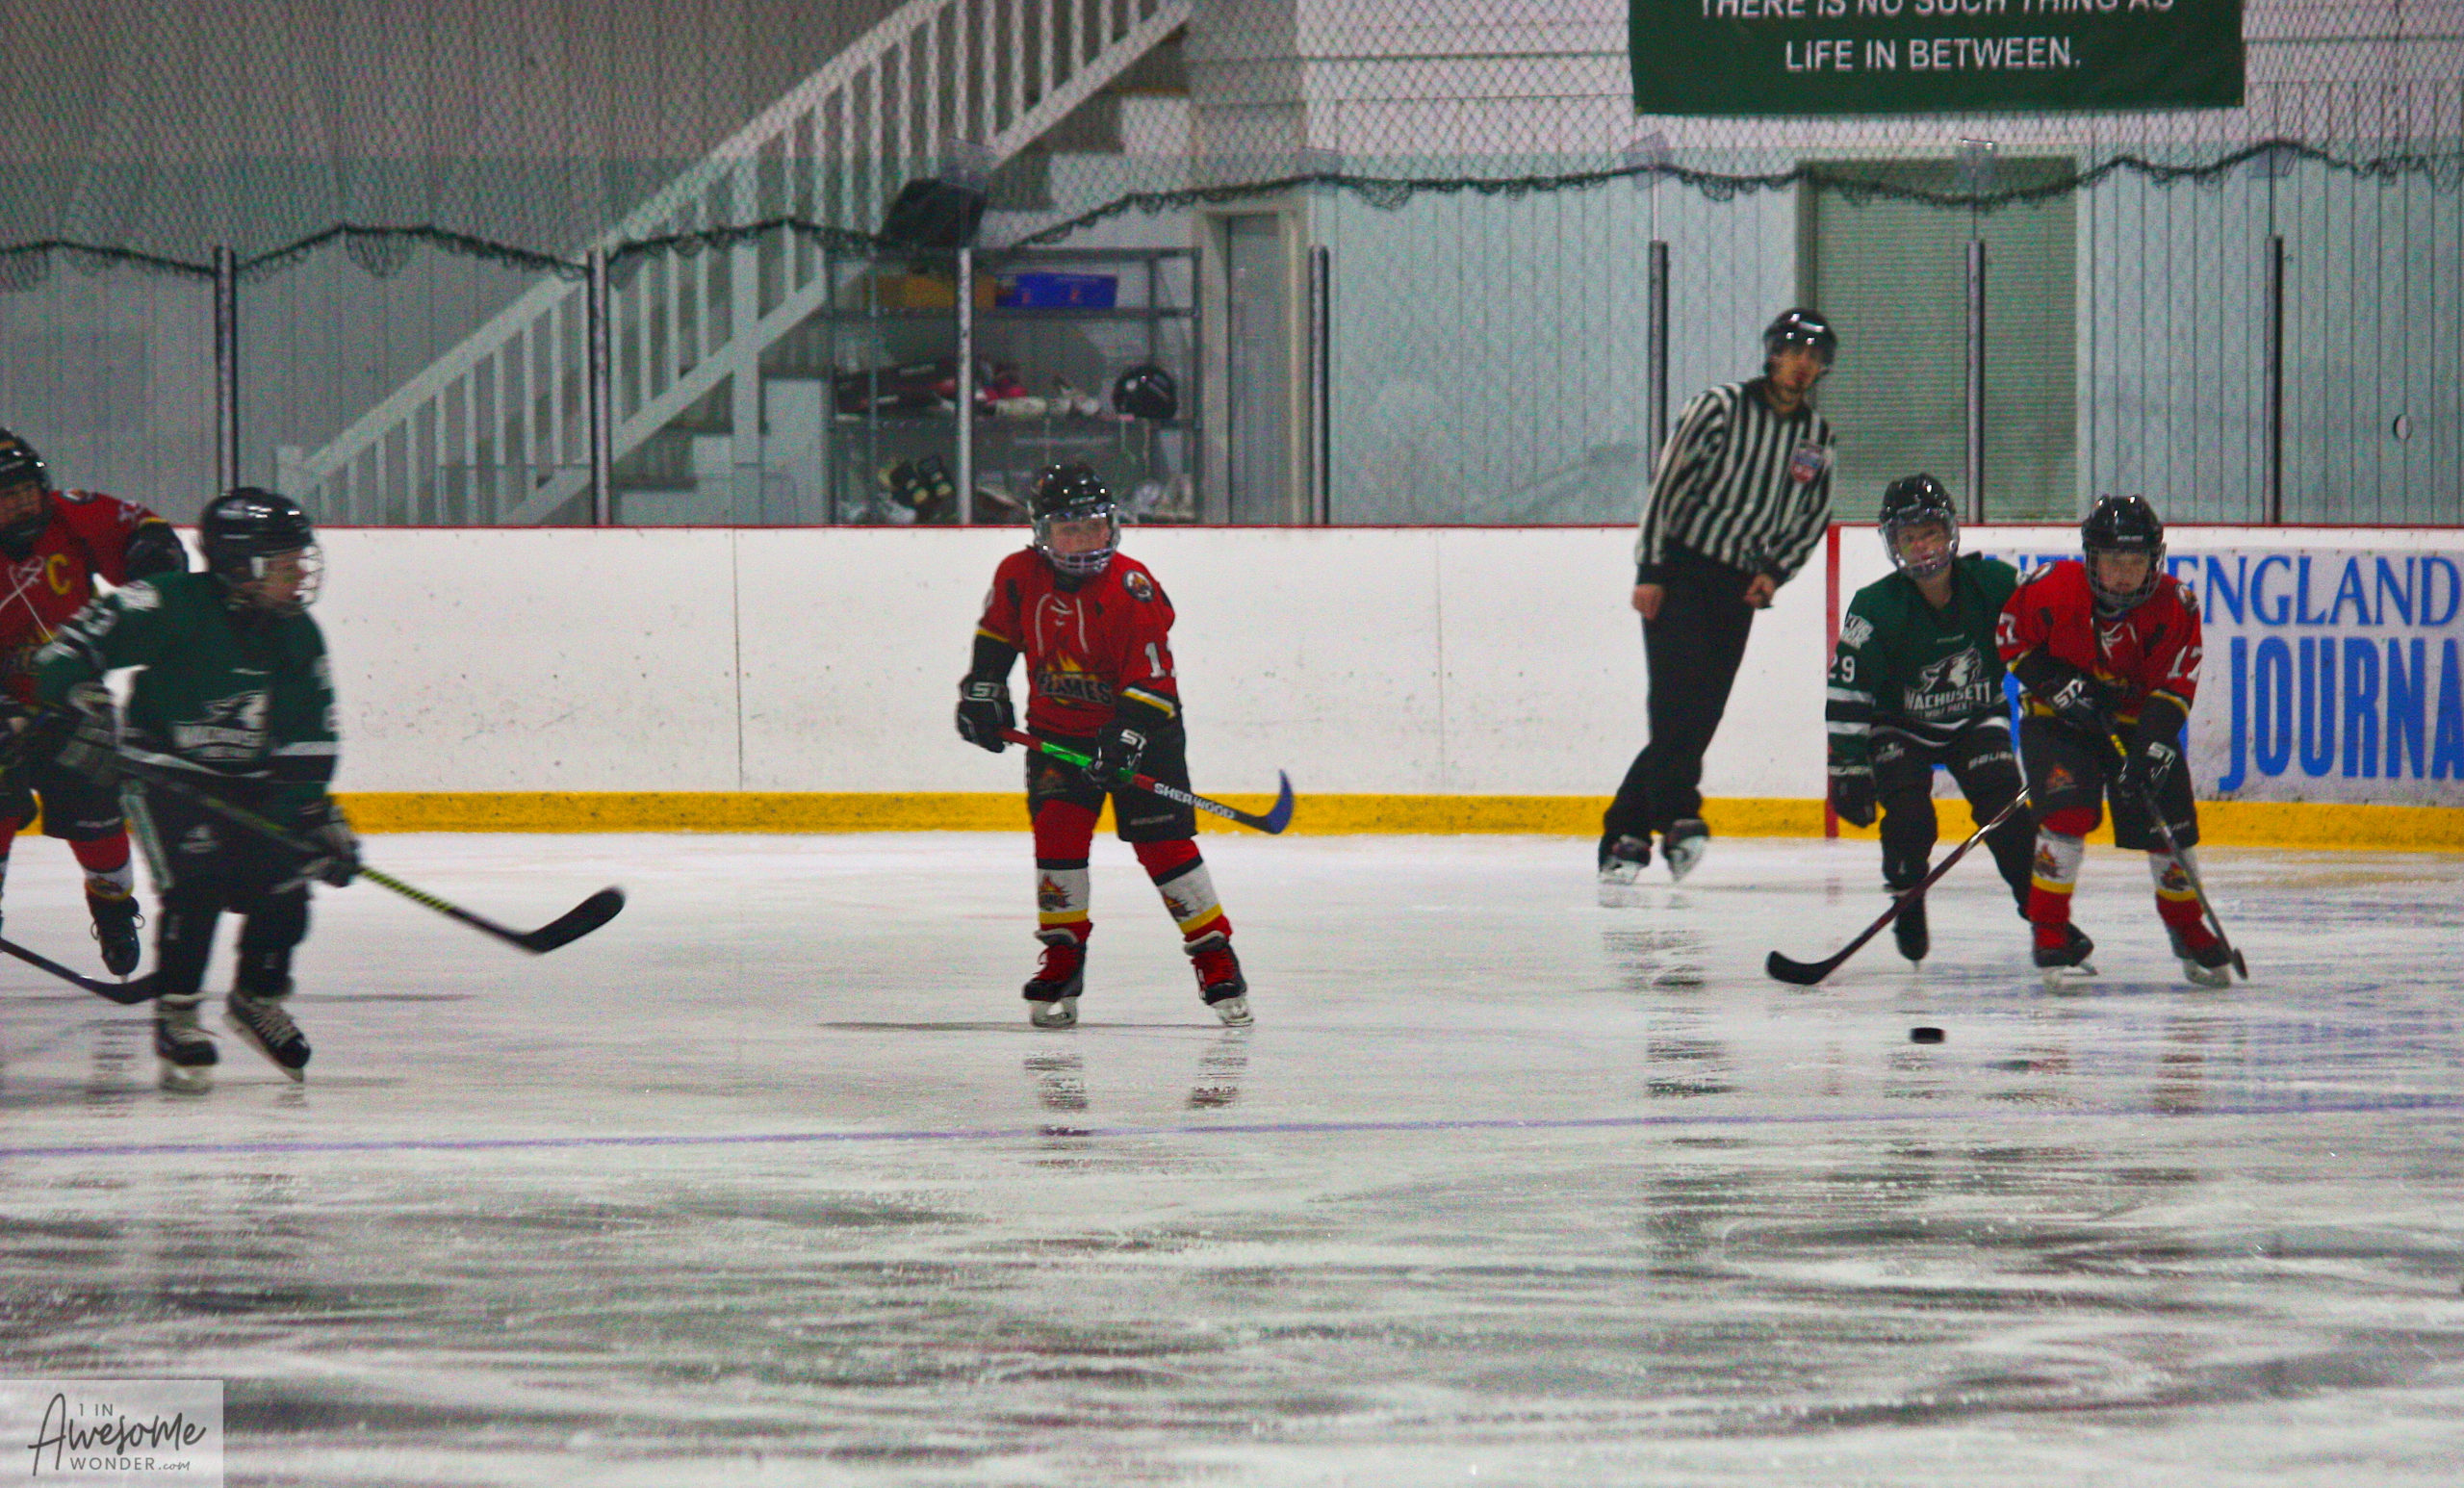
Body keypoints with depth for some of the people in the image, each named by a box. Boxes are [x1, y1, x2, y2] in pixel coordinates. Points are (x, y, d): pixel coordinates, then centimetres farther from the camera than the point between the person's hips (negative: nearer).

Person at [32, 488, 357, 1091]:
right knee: (198, 881, -23)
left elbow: (310, 737, 2)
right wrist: (75, 703, -29)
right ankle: (175, 1019, -12)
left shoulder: (298, 637, -1)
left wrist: (319, 813, -5)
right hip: (164, 770, -6)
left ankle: (257, 998, 24)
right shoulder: (174, 607, -20)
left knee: (284, 887, -2)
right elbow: (84, 636, -18)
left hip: (252, 781, 6)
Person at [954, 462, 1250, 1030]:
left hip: (1138, 730, -4)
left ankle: (1216, 956, 2)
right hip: (1056, 729, 4)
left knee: (1163, 843, -8)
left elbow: (1151, 677, -22)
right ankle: (1062, 962, 1)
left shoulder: (1131, 589, -20)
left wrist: (1129, 734, -32)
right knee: (1057, 830, -11)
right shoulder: (1020, 576, -6)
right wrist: (982, 691, 9)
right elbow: (997, 633, 15)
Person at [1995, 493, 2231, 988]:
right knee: (2068, 812, -23)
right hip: (2057, 721, -2)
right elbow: (2011, 638, -5)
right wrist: (2055, 683, -18)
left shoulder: (2175, 606, -17)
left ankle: (2188, 930, 25)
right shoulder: (2052, 589, -20)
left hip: (2139, 720, 2)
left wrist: (2153, 746, -28)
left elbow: (2175, 685, -16)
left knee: (2169, 825, -1)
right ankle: (2050, 934, -13)